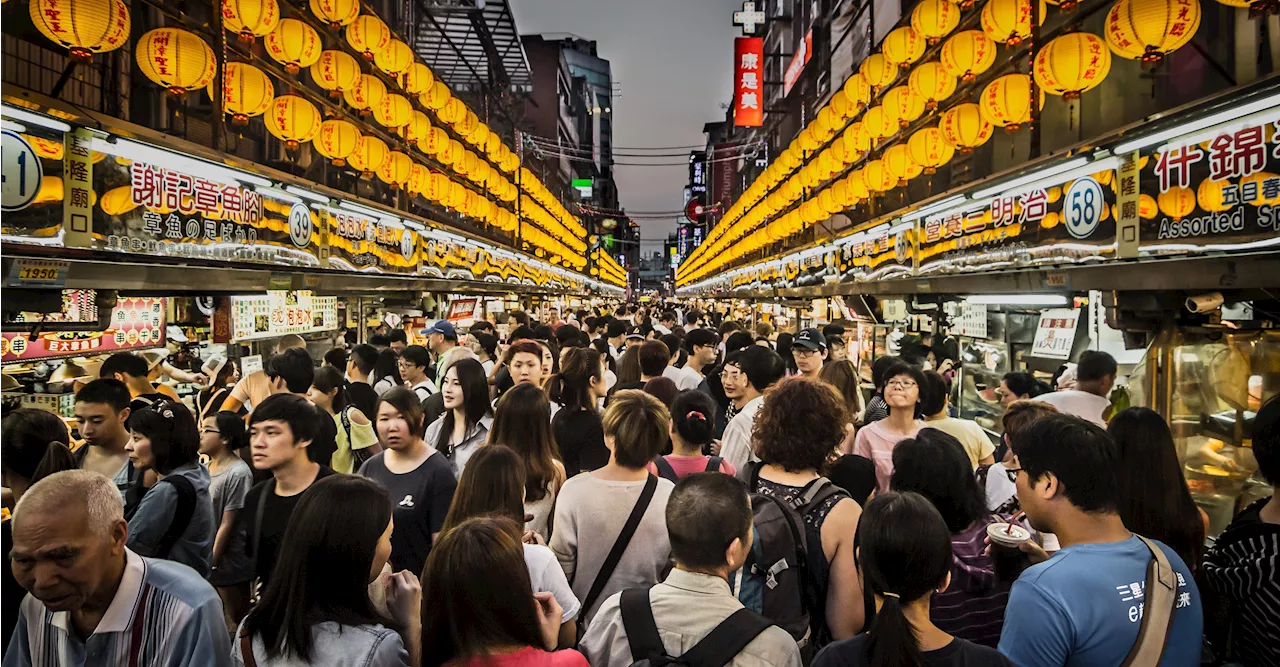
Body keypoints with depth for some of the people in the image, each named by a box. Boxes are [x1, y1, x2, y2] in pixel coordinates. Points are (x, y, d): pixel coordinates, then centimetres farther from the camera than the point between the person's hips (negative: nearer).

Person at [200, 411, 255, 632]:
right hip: (203, 559, 7)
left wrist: (211, 563, -12)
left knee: (235, 620, 5)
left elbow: (227, 524, -15)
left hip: (227, 561, -7)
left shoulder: (238, 472, -15)